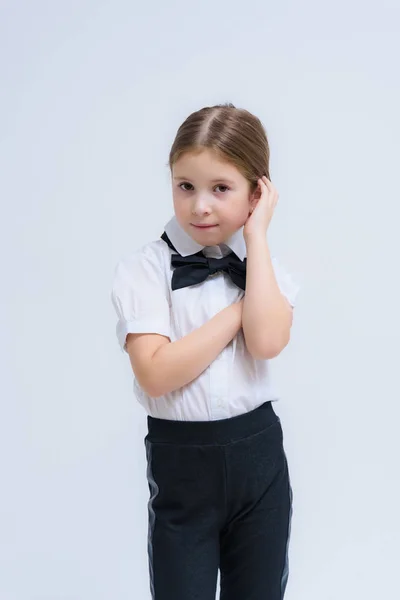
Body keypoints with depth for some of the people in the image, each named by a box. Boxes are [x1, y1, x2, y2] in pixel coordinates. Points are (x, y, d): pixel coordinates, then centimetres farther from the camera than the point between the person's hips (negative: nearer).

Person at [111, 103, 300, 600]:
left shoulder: (265, 267, 0)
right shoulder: (143, 269, -9)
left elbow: (267, 341, -20)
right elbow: (157, 373, -21)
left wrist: (256, 235, -14)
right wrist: (240, 309, -17)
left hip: (259, 454, 3)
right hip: (181, 462, -2)